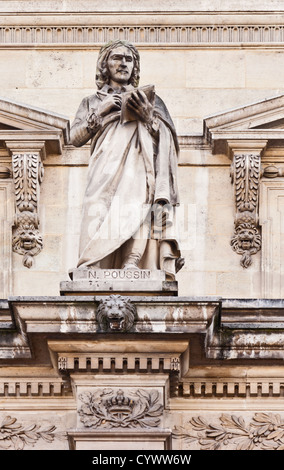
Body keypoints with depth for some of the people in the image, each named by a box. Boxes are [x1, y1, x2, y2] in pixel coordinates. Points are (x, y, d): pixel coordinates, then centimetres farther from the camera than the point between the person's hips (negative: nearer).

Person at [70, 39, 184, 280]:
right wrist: (100, 112, 2)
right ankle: (92, 268, -37)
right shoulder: (92, 102, 29)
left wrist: (148, 117, -3)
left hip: (139, 168, 0)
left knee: (136, 204, -29)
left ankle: (132, 262, -42)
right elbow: (75, 138, 13)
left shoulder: (150, 99, 28)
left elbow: (168, 140, 14)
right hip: (105, 172, 0)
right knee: (98, 211, -25)